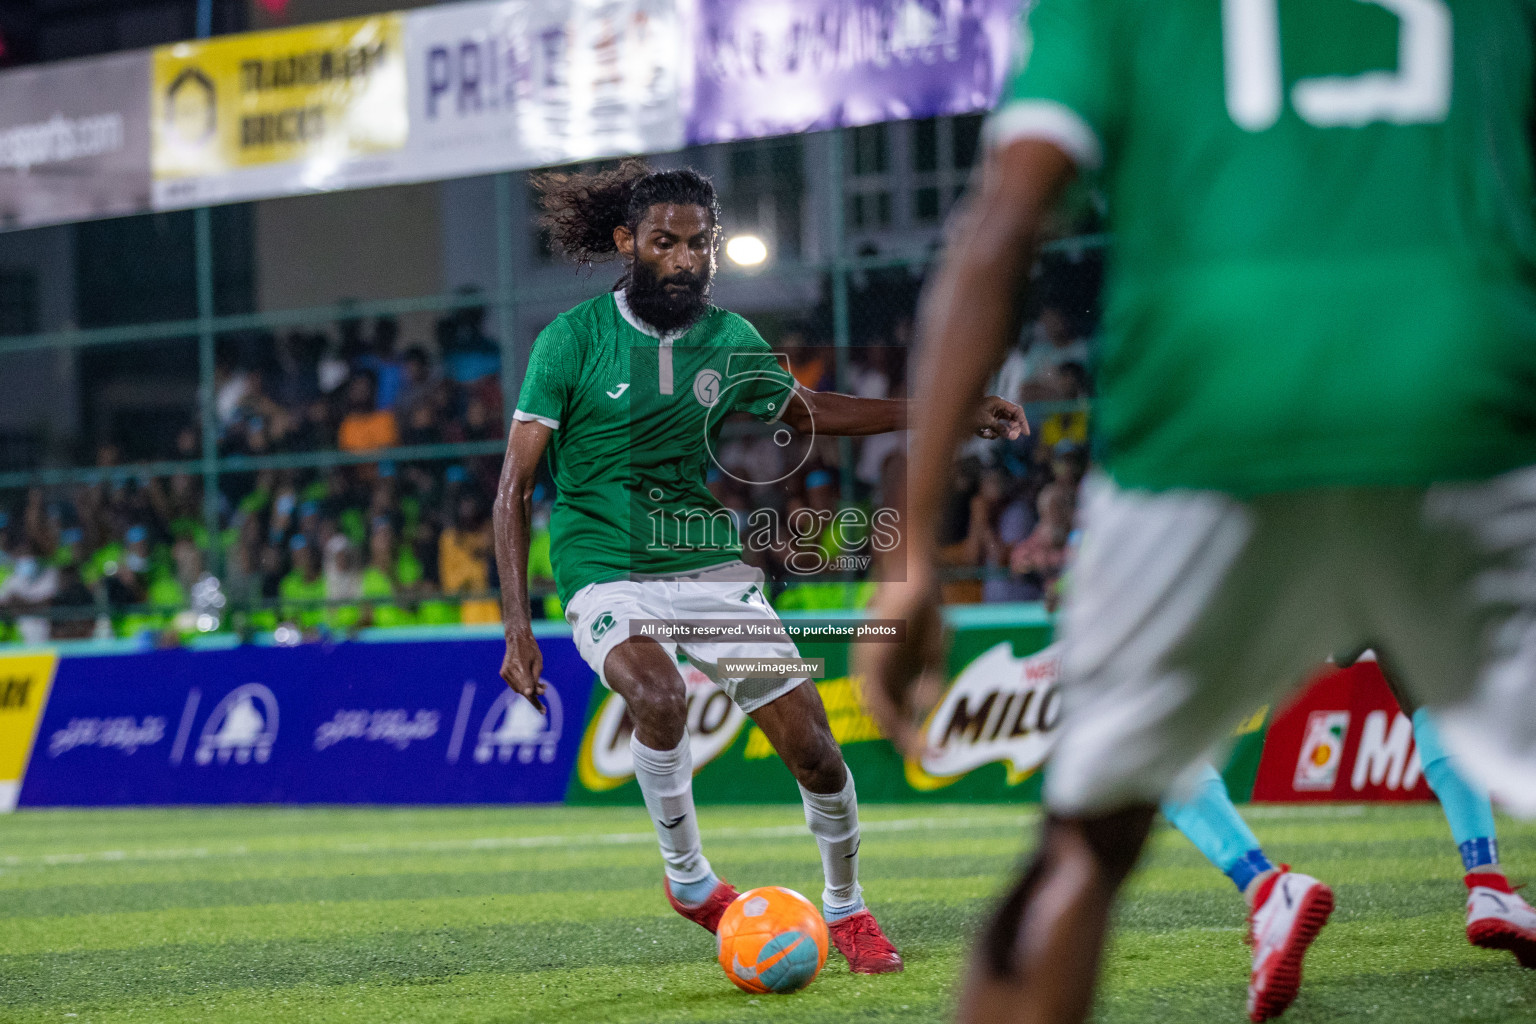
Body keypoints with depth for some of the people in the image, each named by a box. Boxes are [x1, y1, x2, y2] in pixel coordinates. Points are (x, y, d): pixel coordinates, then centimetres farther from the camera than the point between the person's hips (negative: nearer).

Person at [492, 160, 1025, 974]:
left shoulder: (730, 342, 2)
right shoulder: (572, 340, -9)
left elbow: (802, 409, 23)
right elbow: (514, 487, -8)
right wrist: (518, 626, -15)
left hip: (713, 569, 4)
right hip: (608, 578, -3)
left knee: (812, 748, -7)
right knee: (660, 697, -34)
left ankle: (846, 907, 19)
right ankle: (687, 875, -9)